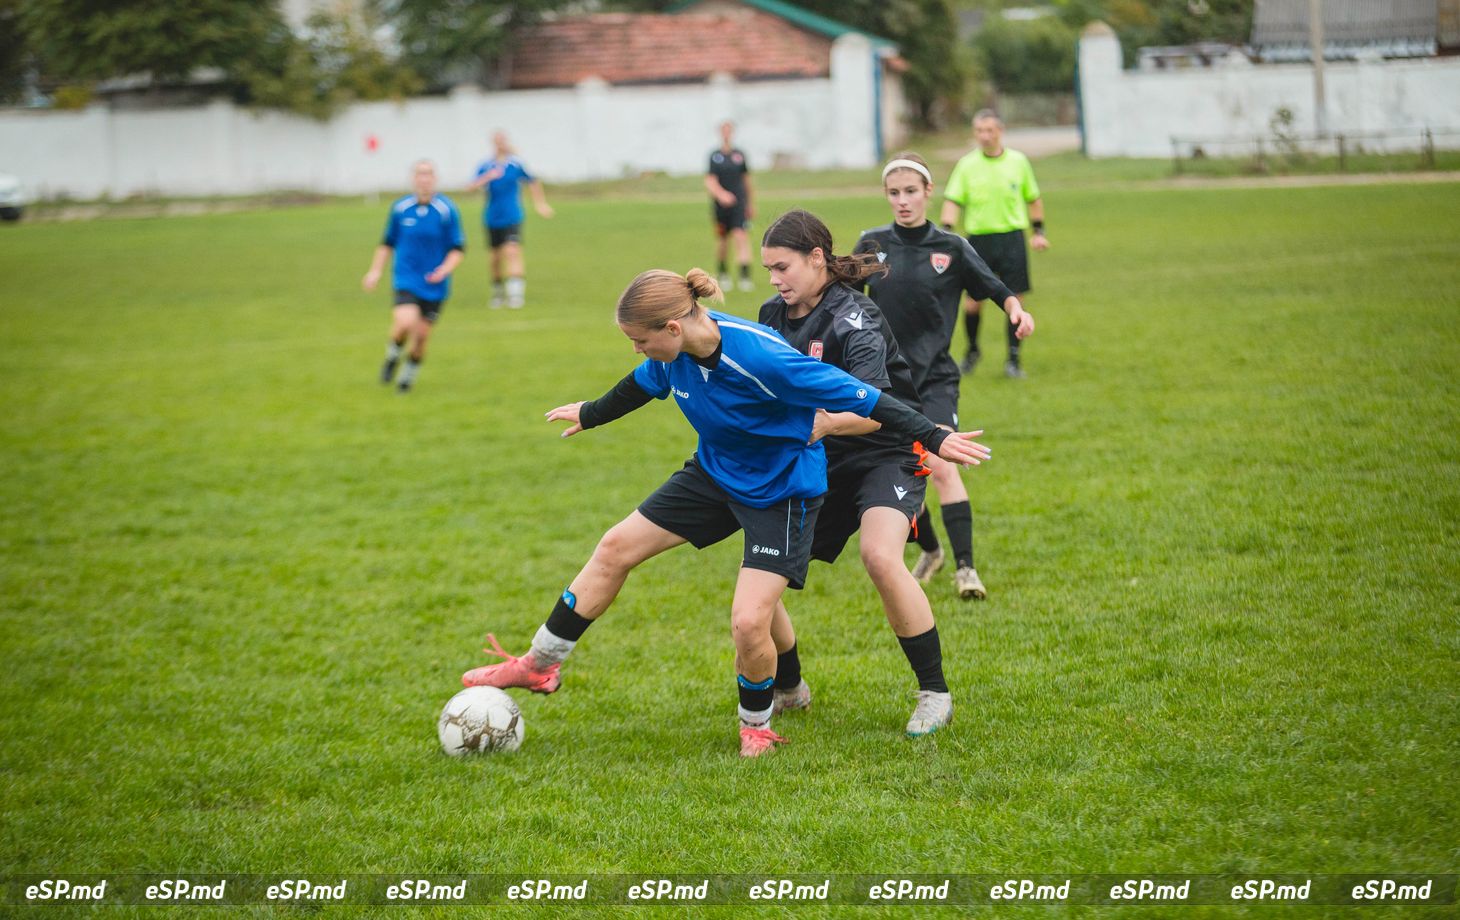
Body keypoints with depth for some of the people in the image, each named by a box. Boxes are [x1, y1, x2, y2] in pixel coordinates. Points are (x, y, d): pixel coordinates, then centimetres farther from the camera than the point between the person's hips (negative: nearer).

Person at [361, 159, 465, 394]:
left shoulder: (447, 210, -6)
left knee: (421, 335, 3)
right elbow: (388, 242, 14)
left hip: (434, 284, 0)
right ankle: (393, 355, 8)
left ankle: (409, 374, 29)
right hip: (406, 280, 0)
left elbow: (458, 248, -2)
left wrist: (445, 269, -19)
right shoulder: (400, 208, 0)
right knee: (405, 322, -24)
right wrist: (375, 270, 8)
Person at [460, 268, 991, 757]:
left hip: (782, 492, -7)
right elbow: (642, 385, 13)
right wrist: (589, 415, 31)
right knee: (616, 548, 6)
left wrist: (933, 438, -32)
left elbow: (860, 398, -31)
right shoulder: (674, 355, -13)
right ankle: (540, 666, 22)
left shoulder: (761, 356, -35)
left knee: (749, 623, -17)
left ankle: (756, 727, 14)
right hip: (715, 473, 7)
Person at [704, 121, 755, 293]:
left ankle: (745, 277, -21)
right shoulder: (714, 156, -2)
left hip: (739, 203, 0)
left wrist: (750, 203, 22)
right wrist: (720, 194, -31)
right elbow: (710, 181, -11)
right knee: (722, 241, 11)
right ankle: (723, 274, 34)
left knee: (741, 237, -15)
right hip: (720, 205, 0)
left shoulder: (740, 154, 6)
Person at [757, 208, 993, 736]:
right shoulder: (775, 316, 3)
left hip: (885, 454, -7)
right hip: (816, 463, 7)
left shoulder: (854, 319, -20)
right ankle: (789, 690, 23)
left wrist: (826, 424, -48)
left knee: (880, 557, -33)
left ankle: (934, 694, -18)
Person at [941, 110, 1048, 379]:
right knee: (973, 301, 1)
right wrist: (947, 233, -14)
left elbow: (1033, 198, 14)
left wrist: (1038, 232, 12)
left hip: (1012, 238, 0)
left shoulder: (1018, 161, 4)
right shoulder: (967, 165, 0)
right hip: (978, 239, 0)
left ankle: (1013, 359, 6)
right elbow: (953, 201, -1)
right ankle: (972, 351, 25)